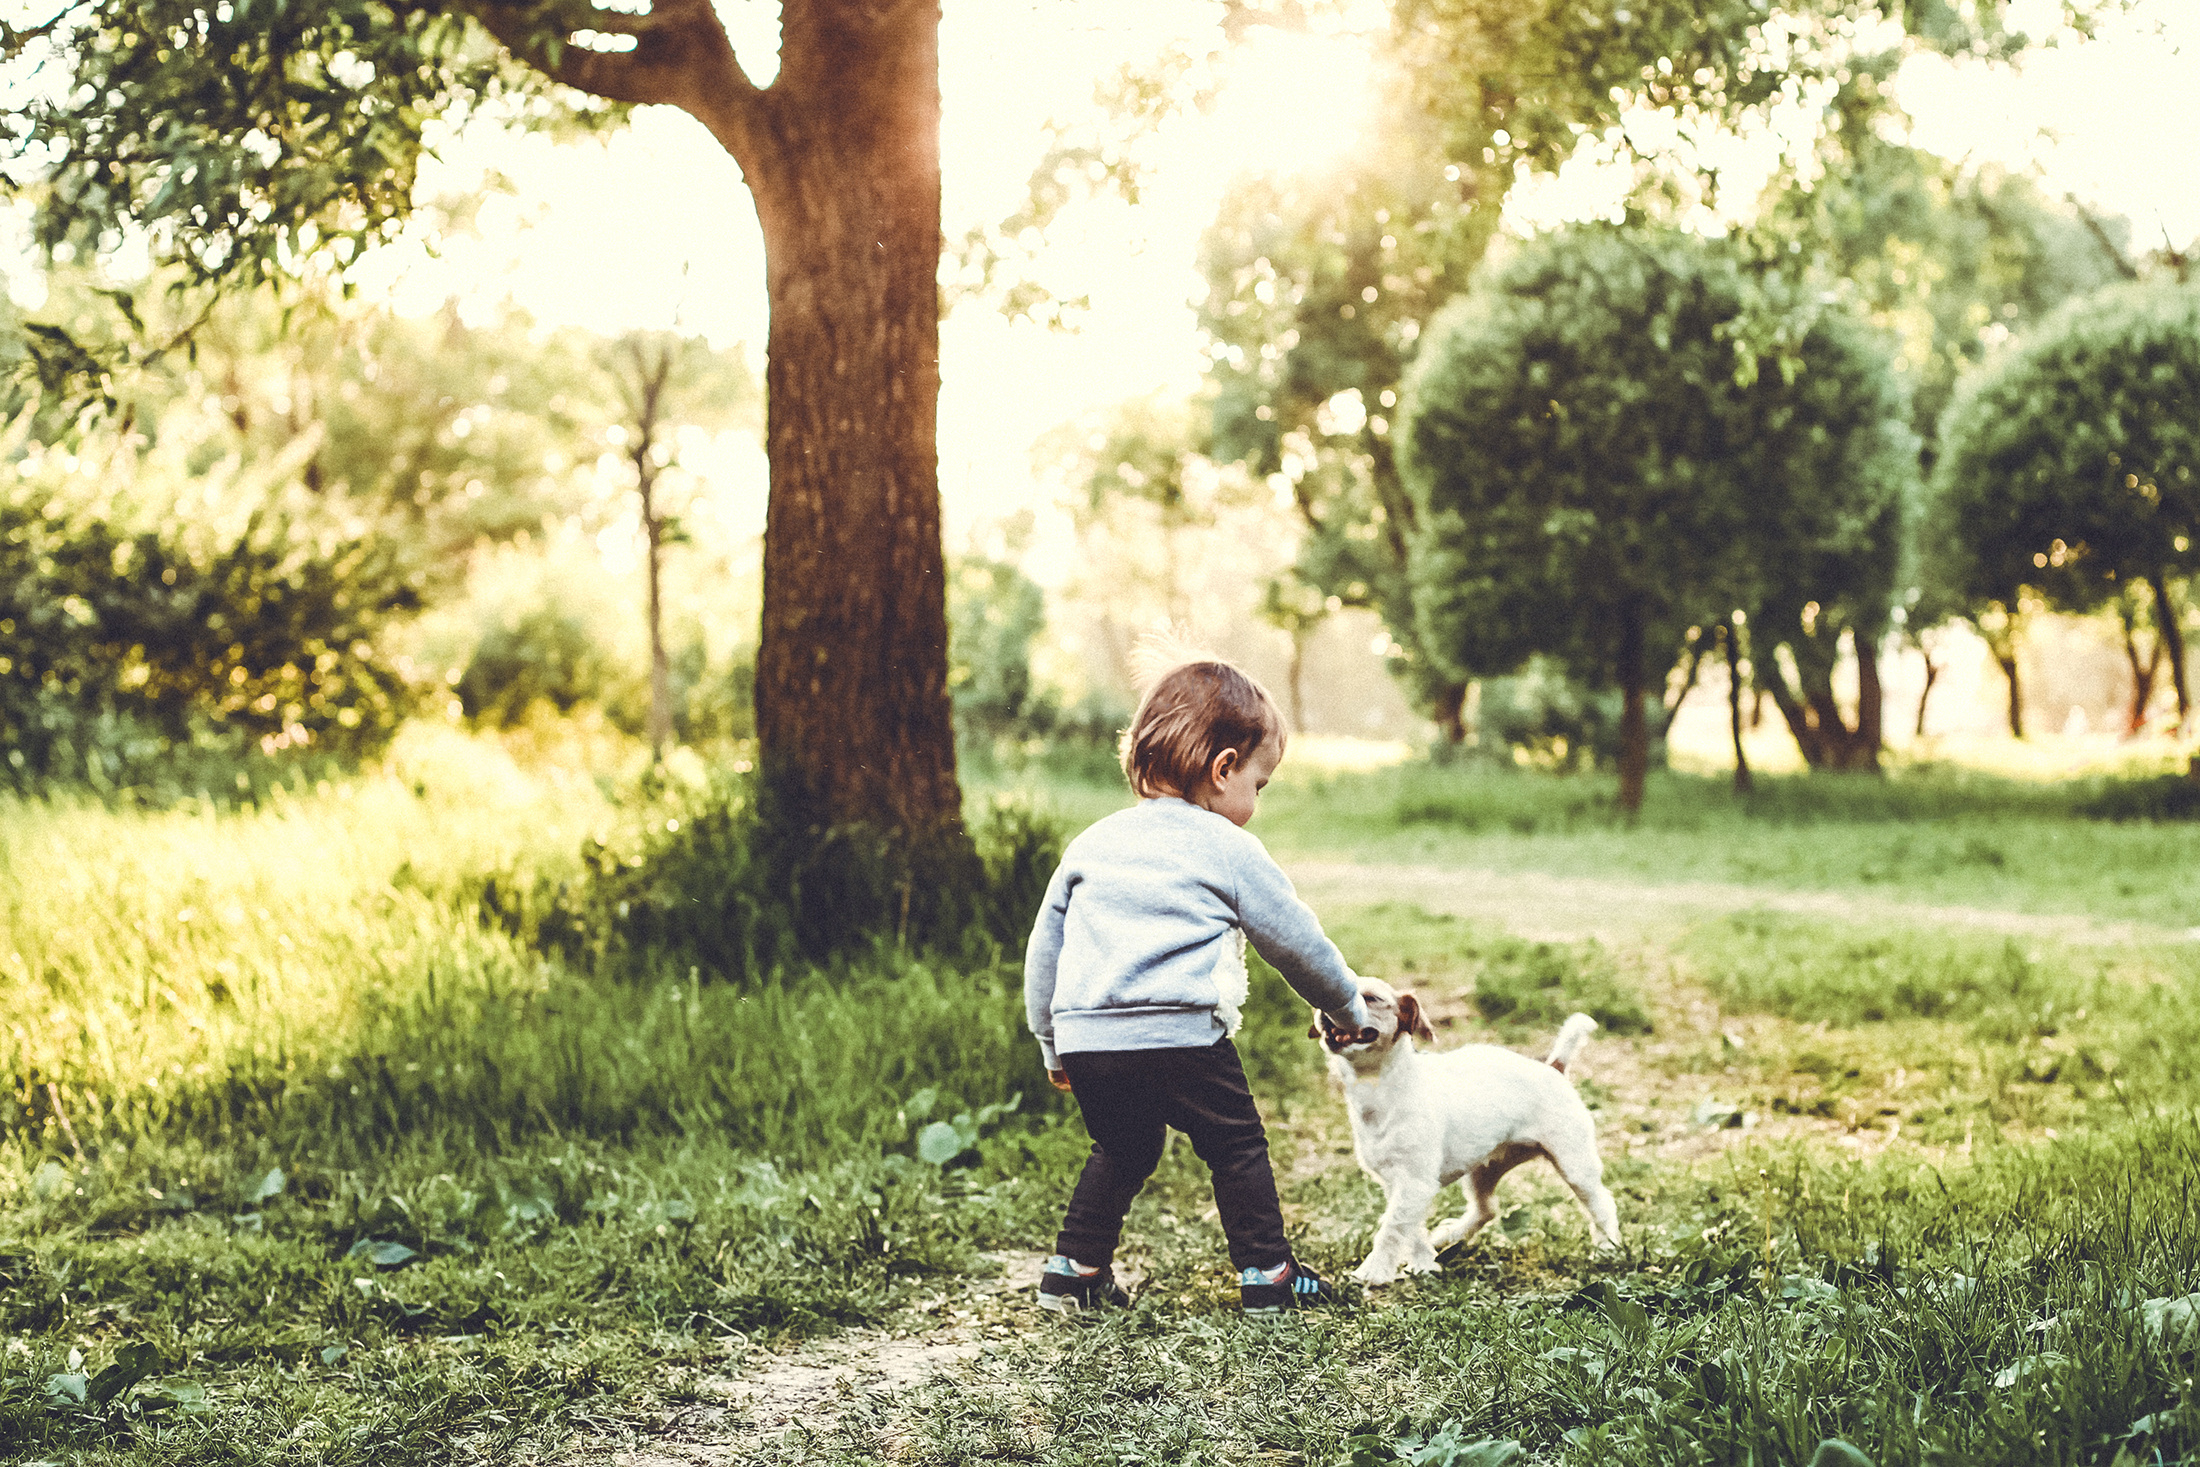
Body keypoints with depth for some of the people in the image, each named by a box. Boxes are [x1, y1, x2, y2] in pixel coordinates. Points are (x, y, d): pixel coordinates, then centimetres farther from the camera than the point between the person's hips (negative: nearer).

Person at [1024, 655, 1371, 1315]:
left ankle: (1073, 1269, 23)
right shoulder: (1227, 848, 3)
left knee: (1121, 1151, 25)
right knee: (1239, 1148, 12)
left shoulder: (1091, 844, 17)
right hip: (1180, 1035, -5)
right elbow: (1297, 941, 11)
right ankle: (1267, 1275, 14)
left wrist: (1052, 1046, 29)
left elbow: (1043, 951, 19)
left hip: (1085, 1038, 5)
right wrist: (1350, 1007, 27)